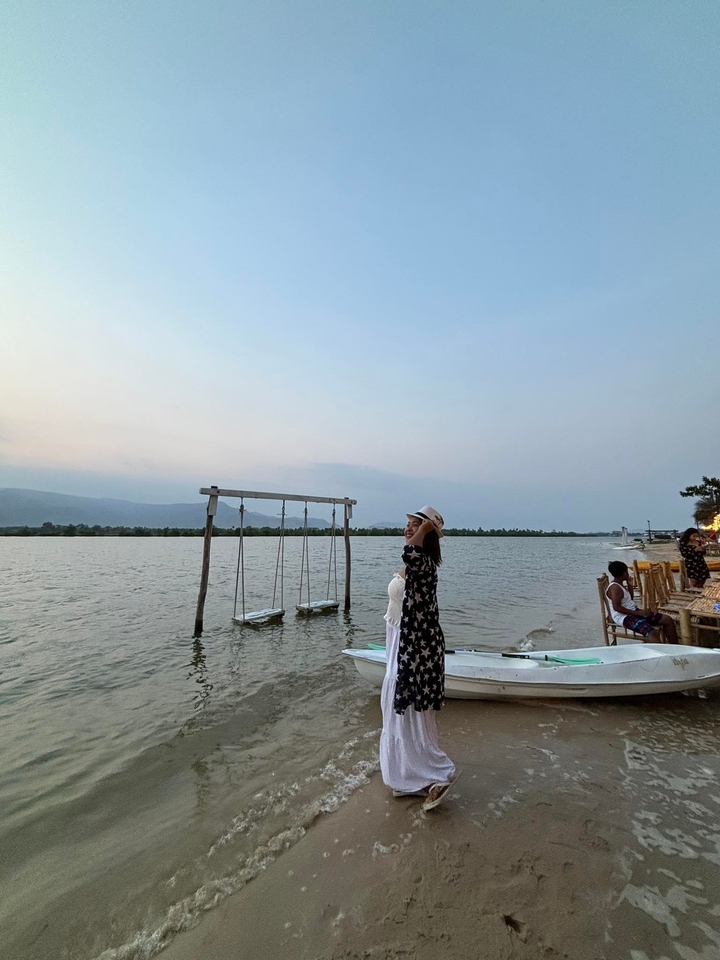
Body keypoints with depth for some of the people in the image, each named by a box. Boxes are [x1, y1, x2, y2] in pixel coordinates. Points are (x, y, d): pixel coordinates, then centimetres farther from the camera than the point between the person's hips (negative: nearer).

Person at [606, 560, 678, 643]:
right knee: (652, 633, -33)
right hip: (624, 617, -11)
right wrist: (637, 613, -23)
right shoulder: (615, 588, -20)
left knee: (668, 620, 9)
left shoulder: (620, 585, 12)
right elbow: (617, 607, -25)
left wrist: (630, 585, 10)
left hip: (634, 612, 11)